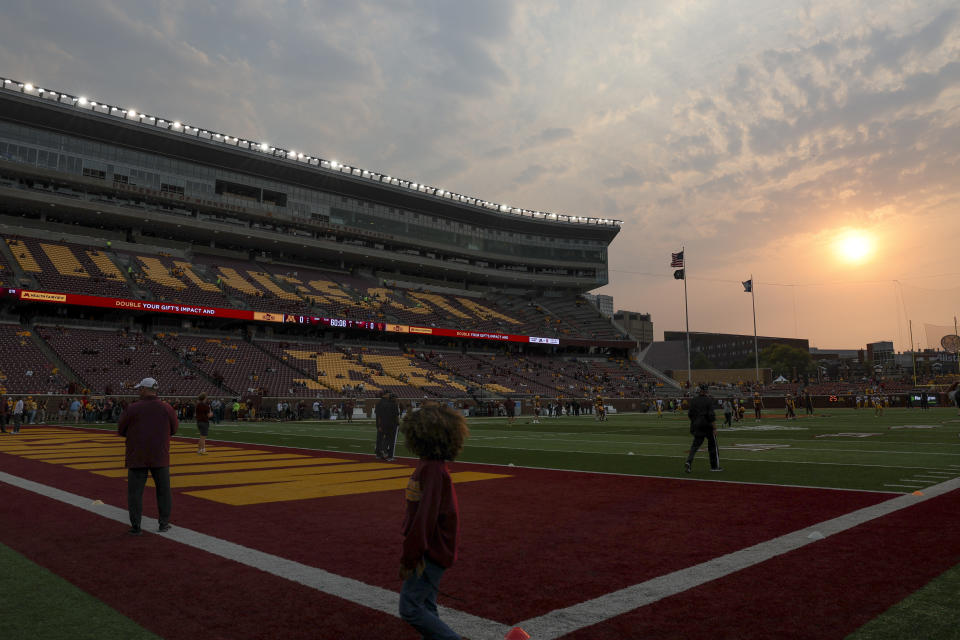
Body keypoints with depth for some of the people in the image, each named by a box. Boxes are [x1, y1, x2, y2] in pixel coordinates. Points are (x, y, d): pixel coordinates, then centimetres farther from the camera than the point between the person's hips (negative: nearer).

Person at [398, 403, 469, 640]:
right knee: (425, 607, 16)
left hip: (431, 552, -10)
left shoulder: (432, 469, -22)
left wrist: (409, 557, -19)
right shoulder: (430, 465, 8)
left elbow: (426, 516, -25)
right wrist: (410, 553, 21)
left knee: (410, 608, -6)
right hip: (431, 550, 10)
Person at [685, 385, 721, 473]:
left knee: (695, 445, 5)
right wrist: (715, 428, -14)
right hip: (708, 426, -4)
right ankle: (715, 466, 19)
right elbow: (711, 415, -15)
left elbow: (690, 414, 5)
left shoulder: (693, 400, 4)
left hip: (696, 426, 4)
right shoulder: (708, 400, -9)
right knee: (713, 445, 11)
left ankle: (688, 462, -17)